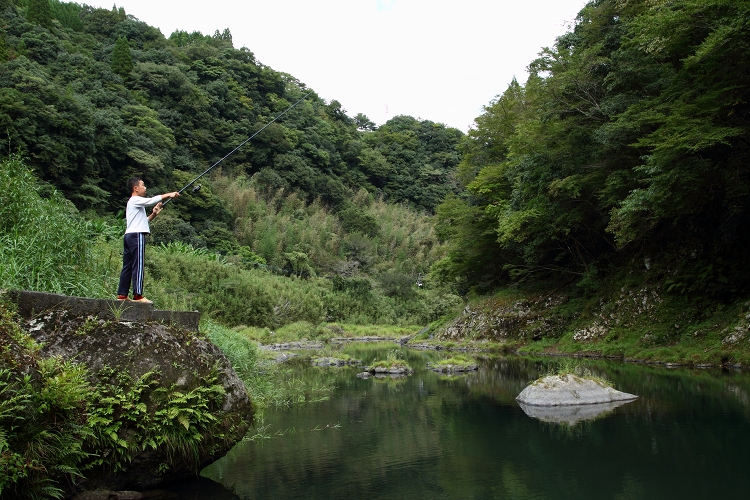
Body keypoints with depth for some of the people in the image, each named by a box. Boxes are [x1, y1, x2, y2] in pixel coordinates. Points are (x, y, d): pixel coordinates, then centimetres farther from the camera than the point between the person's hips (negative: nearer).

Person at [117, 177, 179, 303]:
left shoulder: (136, 203, 25)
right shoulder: (135, 200, -4)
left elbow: (142, 222, 26)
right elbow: (152, 200, -17)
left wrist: (153, 214, 14)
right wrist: (169, 194, -10)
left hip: (129, 236, 10)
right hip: (137, 235, -10)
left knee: (127, 266, 8)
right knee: (138, 266, -11)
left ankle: (122, 294, 8)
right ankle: (138, 295, -12)